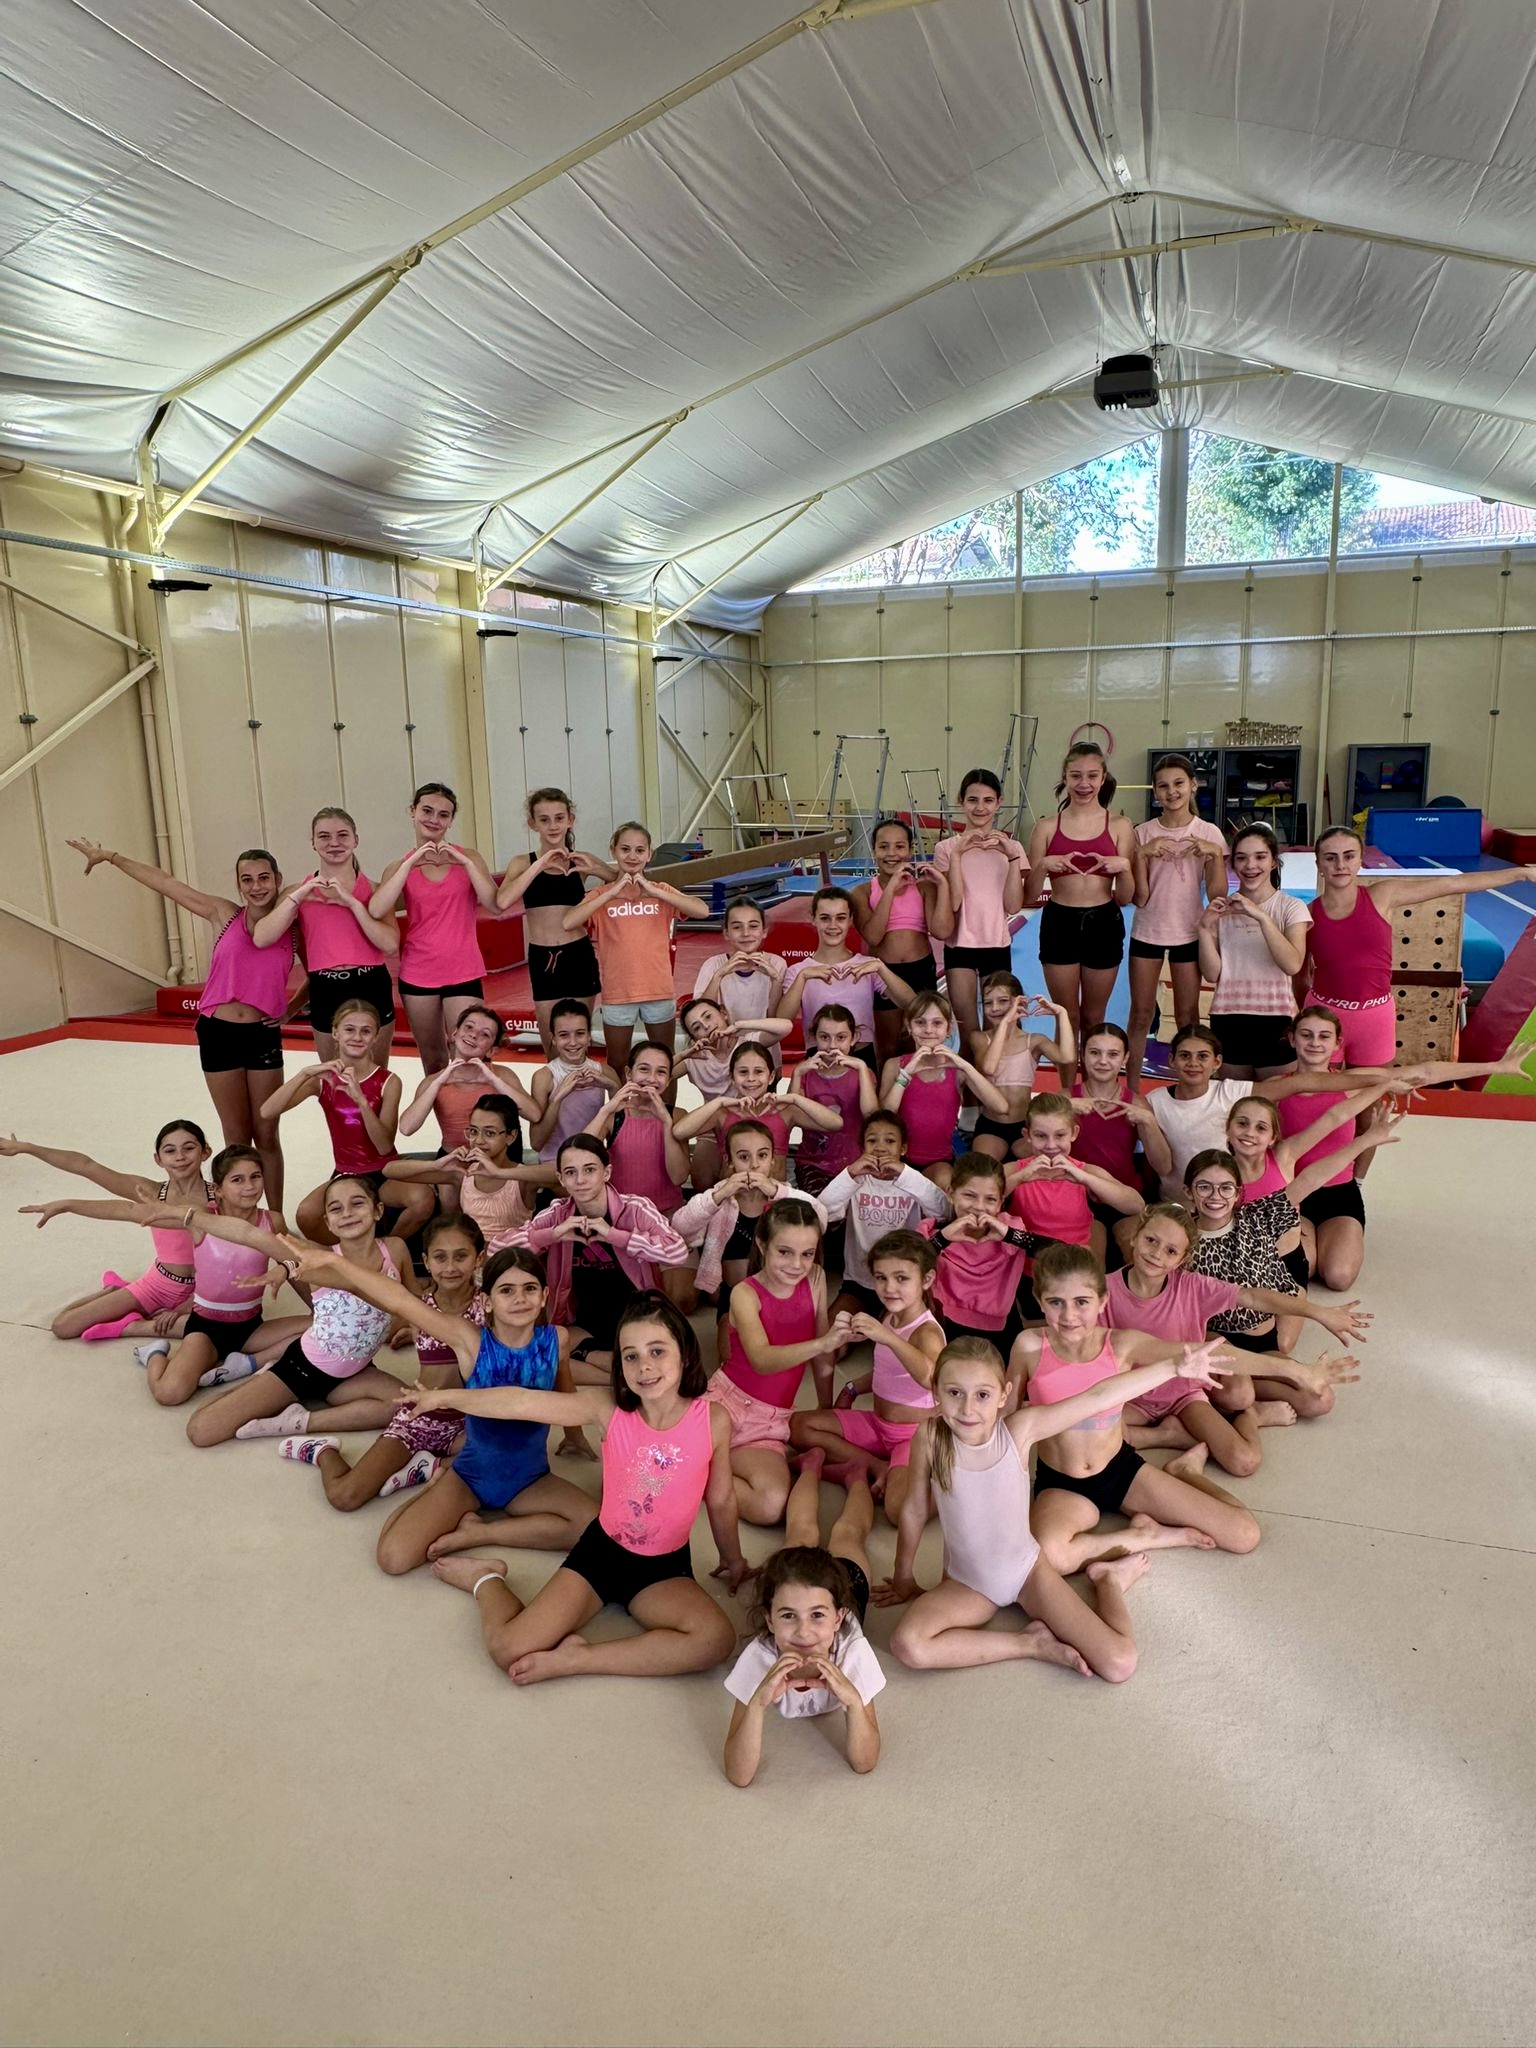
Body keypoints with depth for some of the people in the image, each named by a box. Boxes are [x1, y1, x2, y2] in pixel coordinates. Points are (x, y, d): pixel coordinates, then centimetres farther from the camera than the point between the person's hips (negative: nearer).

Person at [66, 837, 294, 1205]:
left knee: (267, 1136, 7)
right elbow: (164, 883, 3)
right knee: (237, 1138, 8)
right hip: (218, 1034, 0)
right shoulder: (223, 914, 0)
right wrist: (109, 856, 7)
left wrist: (291, 1009, 0)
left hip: (263, 1037, 0)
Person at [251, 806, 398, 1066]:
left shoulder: (373, 889, 0)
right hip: (325, 992, 1)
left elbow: (390, 945, -15)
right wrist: (298, 896, -15)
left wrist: (352, 902, -18)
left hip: (371, 989, -1)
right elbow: (261, 938, -10)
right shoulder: (298, 892, 4)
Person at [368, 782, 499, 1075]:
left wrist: (464, 862, -18)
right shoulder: (399, 867, 3)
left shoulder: (467, 857, 1)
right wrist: (411, 863, -17)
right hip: (417, 974, 2)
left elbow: (495, 905, -13)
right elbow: (376, 910, -16)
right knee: (433, 1062, 15)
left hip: (463, 973, -2)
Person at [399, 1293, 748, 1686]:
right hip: (601, 1550, 0)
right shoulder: (609, 1407, -15)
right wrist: (445, 1398, -16)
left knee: (716, 1638, -30)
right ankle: (486, 1580, 22)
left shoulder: (712, 1421, -15)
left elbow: (721, 1499, 0)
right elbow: (523, 1402, -14)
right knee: (509, 1649, -13)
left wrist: (732, 1558, 16)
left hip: (665, 1567, 0)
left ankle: (573, 1659, -16)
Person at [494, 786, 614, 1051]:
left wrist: (595, 869, -18)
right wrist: (540, 865, -19)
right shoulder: (523, 863, 1)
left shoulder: (582, 860, 2)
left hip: (579, 956, 0)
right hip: (542, 959, 0)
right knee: (552, 1044, 7)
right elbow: (502, 902, -18)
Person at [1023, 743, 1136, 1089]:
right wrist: (1043, 866, -18)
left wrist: (1124, 868, -18)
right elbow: (1030, 896, 0)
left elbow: (1125, 897, 1)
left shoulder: (1120, 827, 0)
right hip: (1059, 923, 0)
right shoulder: (1047, 827, 0)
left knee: (1093, 1020, 14)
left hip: (1104, 923, 0)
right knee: (1067, 1018, 9)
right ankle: (1066, 1094, 22)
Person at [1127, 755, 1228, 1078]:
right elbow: (1138, 897, -8)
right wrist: (1142, 854, -20)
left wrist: (1214, 853, -20)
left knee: (1188, 1016, 8)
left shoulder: (1209, 834, -4)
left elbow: (1217, 895, -8)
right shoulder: (1143, 834, -3)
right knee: (1141, 1014, 7)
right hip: (1146, 932, 1)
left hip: (1189, 933, 0)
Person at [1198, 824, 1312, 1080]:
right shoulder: (1221, 909, 5)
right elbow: (1212, 974, -1)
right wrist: (1205, 928, -14)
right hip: (1228, 1019, 2)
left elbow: (1293, 964, -18)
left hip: (1275, 1020, -2)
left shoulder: (1290, 908, -1)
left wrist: (1261, 916, -24)